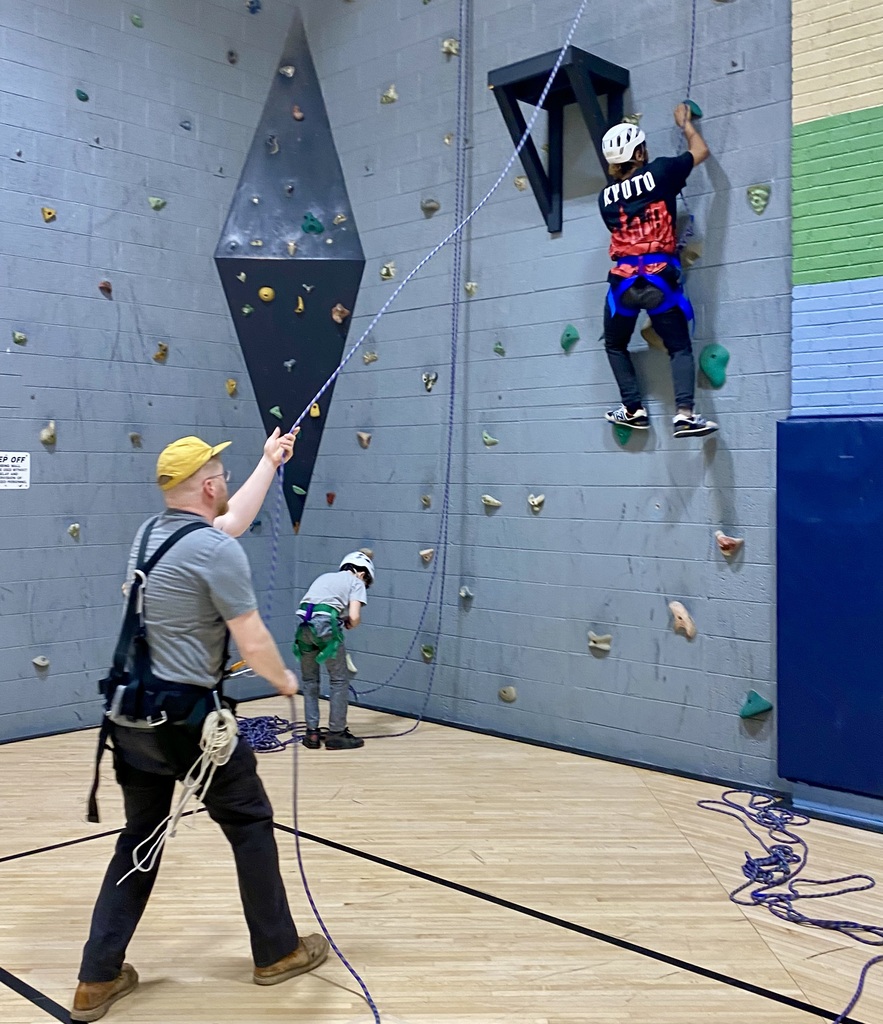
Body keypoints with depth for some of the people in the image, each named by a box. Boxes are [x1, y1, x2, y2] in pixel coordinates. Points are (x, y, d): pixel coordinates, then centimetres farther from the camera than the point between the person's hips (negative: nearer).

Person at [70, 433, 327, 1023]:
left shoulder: (149, 534, 8)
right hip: (187, 716, -8)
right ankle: (278, 951, 26)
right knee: (250, 824, 11)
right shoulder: (216, 551, -17)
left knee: (138, 840, 17)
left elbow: (232, 517, 26)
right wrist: (285, 680, 6)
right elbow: (253, 644, -15)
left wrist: (270, 462, 38)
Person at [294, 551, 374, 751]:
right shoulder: (356, 583, 14)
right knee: (339, 681, 8)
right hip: (325, 623, -6)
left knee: (309, 680, 18)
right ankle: (336, 734, 12)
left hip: (303, 623, 6)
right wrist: (350, 625, 20)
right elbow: (354, 617, -1)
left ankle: (312, 733, 20)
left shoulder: (325, 577, 31)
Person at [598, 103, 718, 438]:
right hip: (660, 277, -1)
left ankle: (633, 409, 17)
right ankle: (685, 414, -9)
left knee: (615, 346, 24)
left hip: (623, 280, 2)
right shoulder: (659, 172, 3)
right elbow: (701, 151, 17)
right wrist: (685, 122, 34)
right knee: (680, 348, 8)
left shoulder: (606, 197, 10)